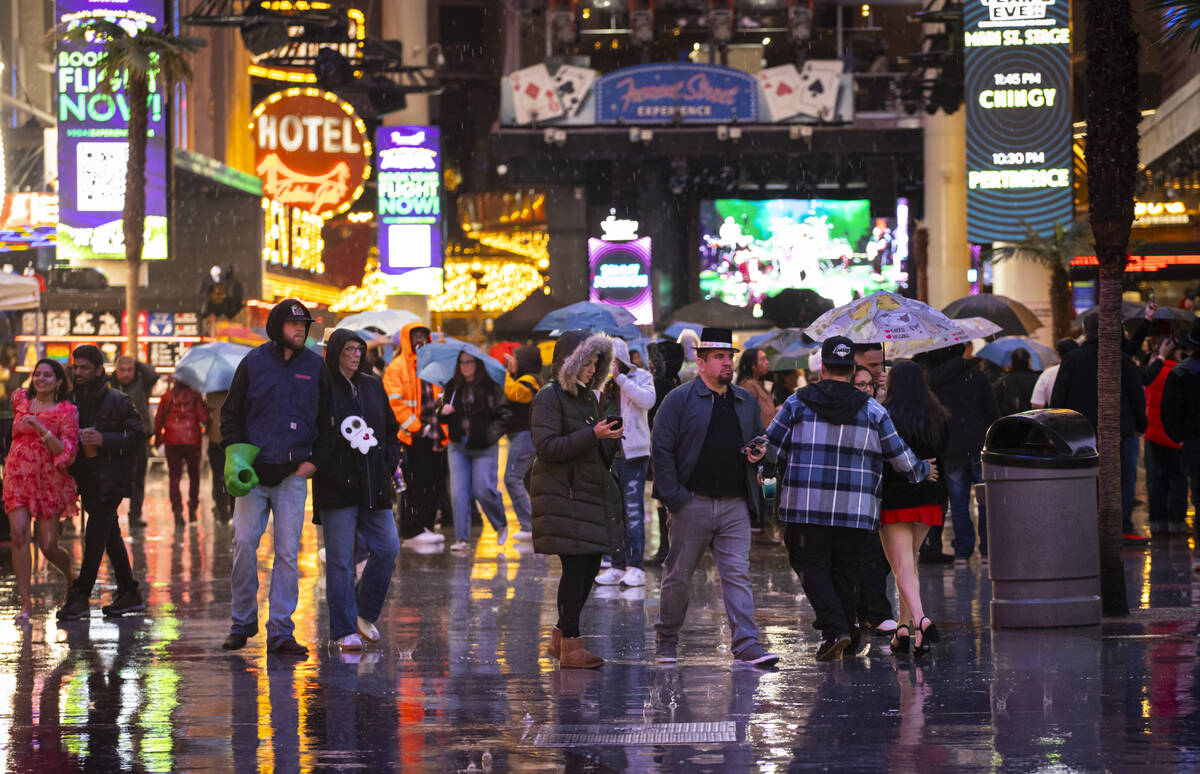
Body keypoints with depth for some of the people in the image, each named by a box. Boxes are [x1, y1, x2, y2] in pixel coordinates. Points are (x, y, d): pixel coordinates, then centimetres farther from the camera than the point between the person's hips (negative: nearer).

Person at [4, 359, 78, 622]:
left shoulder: (66, 411, -3)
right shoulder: (20, 399, 9)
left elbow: (65, 451, -13)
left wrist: (39, 428, -21)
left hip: (49, 481, -3)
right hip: (17, 478, 3)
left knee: (48, 546, -2)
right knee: (19, 534, -15)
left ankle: (70, 571, 33)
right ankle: (25, 602, -12)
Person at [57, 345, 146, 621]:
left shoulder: (117, 401, -7)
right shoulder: (74, 400, 12)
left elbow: (137, 434, -10)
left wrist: (103, 439, -20)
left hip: (109, 479, -7)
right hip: (88, 480, 7)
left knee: (95, 536, -11)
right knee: (110, 536, 11)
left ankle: (80, 596, -11)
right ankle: (129, 594, 17)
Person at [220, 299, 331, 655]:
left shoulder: (315, 367, 6)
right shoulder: (254, 362, 3)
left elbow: (326, 418, 13)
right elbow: (231, 413, 7)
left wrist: (315, 460, 1)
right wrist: (234, 455, -6)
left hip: (293, 475, 1)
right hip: (253, 471, -1)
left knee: (287, 552, -2)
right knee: (244, 544, -5)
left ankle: (281, 632, 1)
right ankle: (242, 623, 10)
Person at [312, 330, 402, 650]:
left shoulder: (373, 386, 13)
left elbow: (391, 429, 22)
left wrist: (389, 463, 9)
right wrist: (319, 465, -15)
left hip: (373, 486, 5)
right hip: (337, 487, -5)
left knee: (387, 548, 2)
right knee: (340, 560, -2)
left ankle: (365, 613, 21)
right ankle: (345, 630, 3)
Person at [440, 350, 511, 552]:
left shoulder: (492, 387, -3)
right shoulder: (452, 388, 8)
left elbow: (503, 415, -2)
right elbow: (444, 419, 15)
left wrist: (491, 434, -14)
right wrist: (443, 412, -8)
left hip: (484, 448, -4)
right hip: (458, 447, 4)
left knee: (483, 490, -7)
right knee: (458, 492, -5)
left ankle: (501, 524, 21)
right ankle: (462, 539, -2)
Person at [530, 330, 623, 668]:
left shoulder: (588, 398, 18)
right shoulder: (549, 398, -8)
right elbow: (547, 447, -18)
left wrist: (611, 439, 2)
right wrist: (592, 435, -22)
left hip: (594, 493, 8)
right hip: (564, 497, -8)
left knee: (590, 567, 7)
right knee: (575, 567, -9)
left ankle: (561, 637, 19)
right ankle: (571, 644, -4)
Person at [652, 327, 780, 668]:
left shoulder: (746, 402, 15)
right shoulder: (679, 399, -1)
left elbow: (759, 440, 27)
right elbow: (661, 448, -5)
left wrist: (758, 455, 2)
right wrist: (672, 496, -12)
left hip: (735, 505, 3)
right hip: (692, 502, -3)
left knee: (737, 574, -4)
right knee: (679, 575, 5)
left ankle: (747, 644, -8)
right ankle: (667, 640, 19)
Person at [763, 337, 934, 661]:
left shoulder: (798, 403, 1)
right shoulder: (872, 409, 3)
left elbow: (771, 448, 3)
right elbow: (899, 455, 7)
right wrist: (922, 471, 28)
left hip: (806, 506, -1)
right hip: (856, 509, 2)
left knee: (812, 566, 2)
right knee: (845, 572, 12)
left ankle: (834, 629, -16)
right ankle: (846, 633, 17)